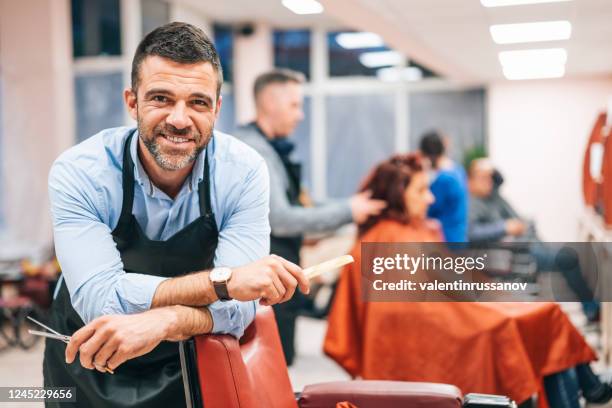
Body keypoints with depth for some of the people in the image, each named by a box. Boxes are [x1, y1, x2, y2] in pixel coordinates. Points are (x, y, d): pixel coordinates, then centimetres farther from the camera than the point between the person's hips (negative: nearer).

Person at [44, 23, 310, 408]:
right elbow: (97, 298, -28)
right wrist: (222, 280, -37)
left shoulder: (244, 171, -16)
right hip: (87, 368, 1)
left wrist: (163, 321, -40)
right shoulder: (78, 172, -19)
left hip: (190, 367, 0)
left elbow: (237, 305, -20)